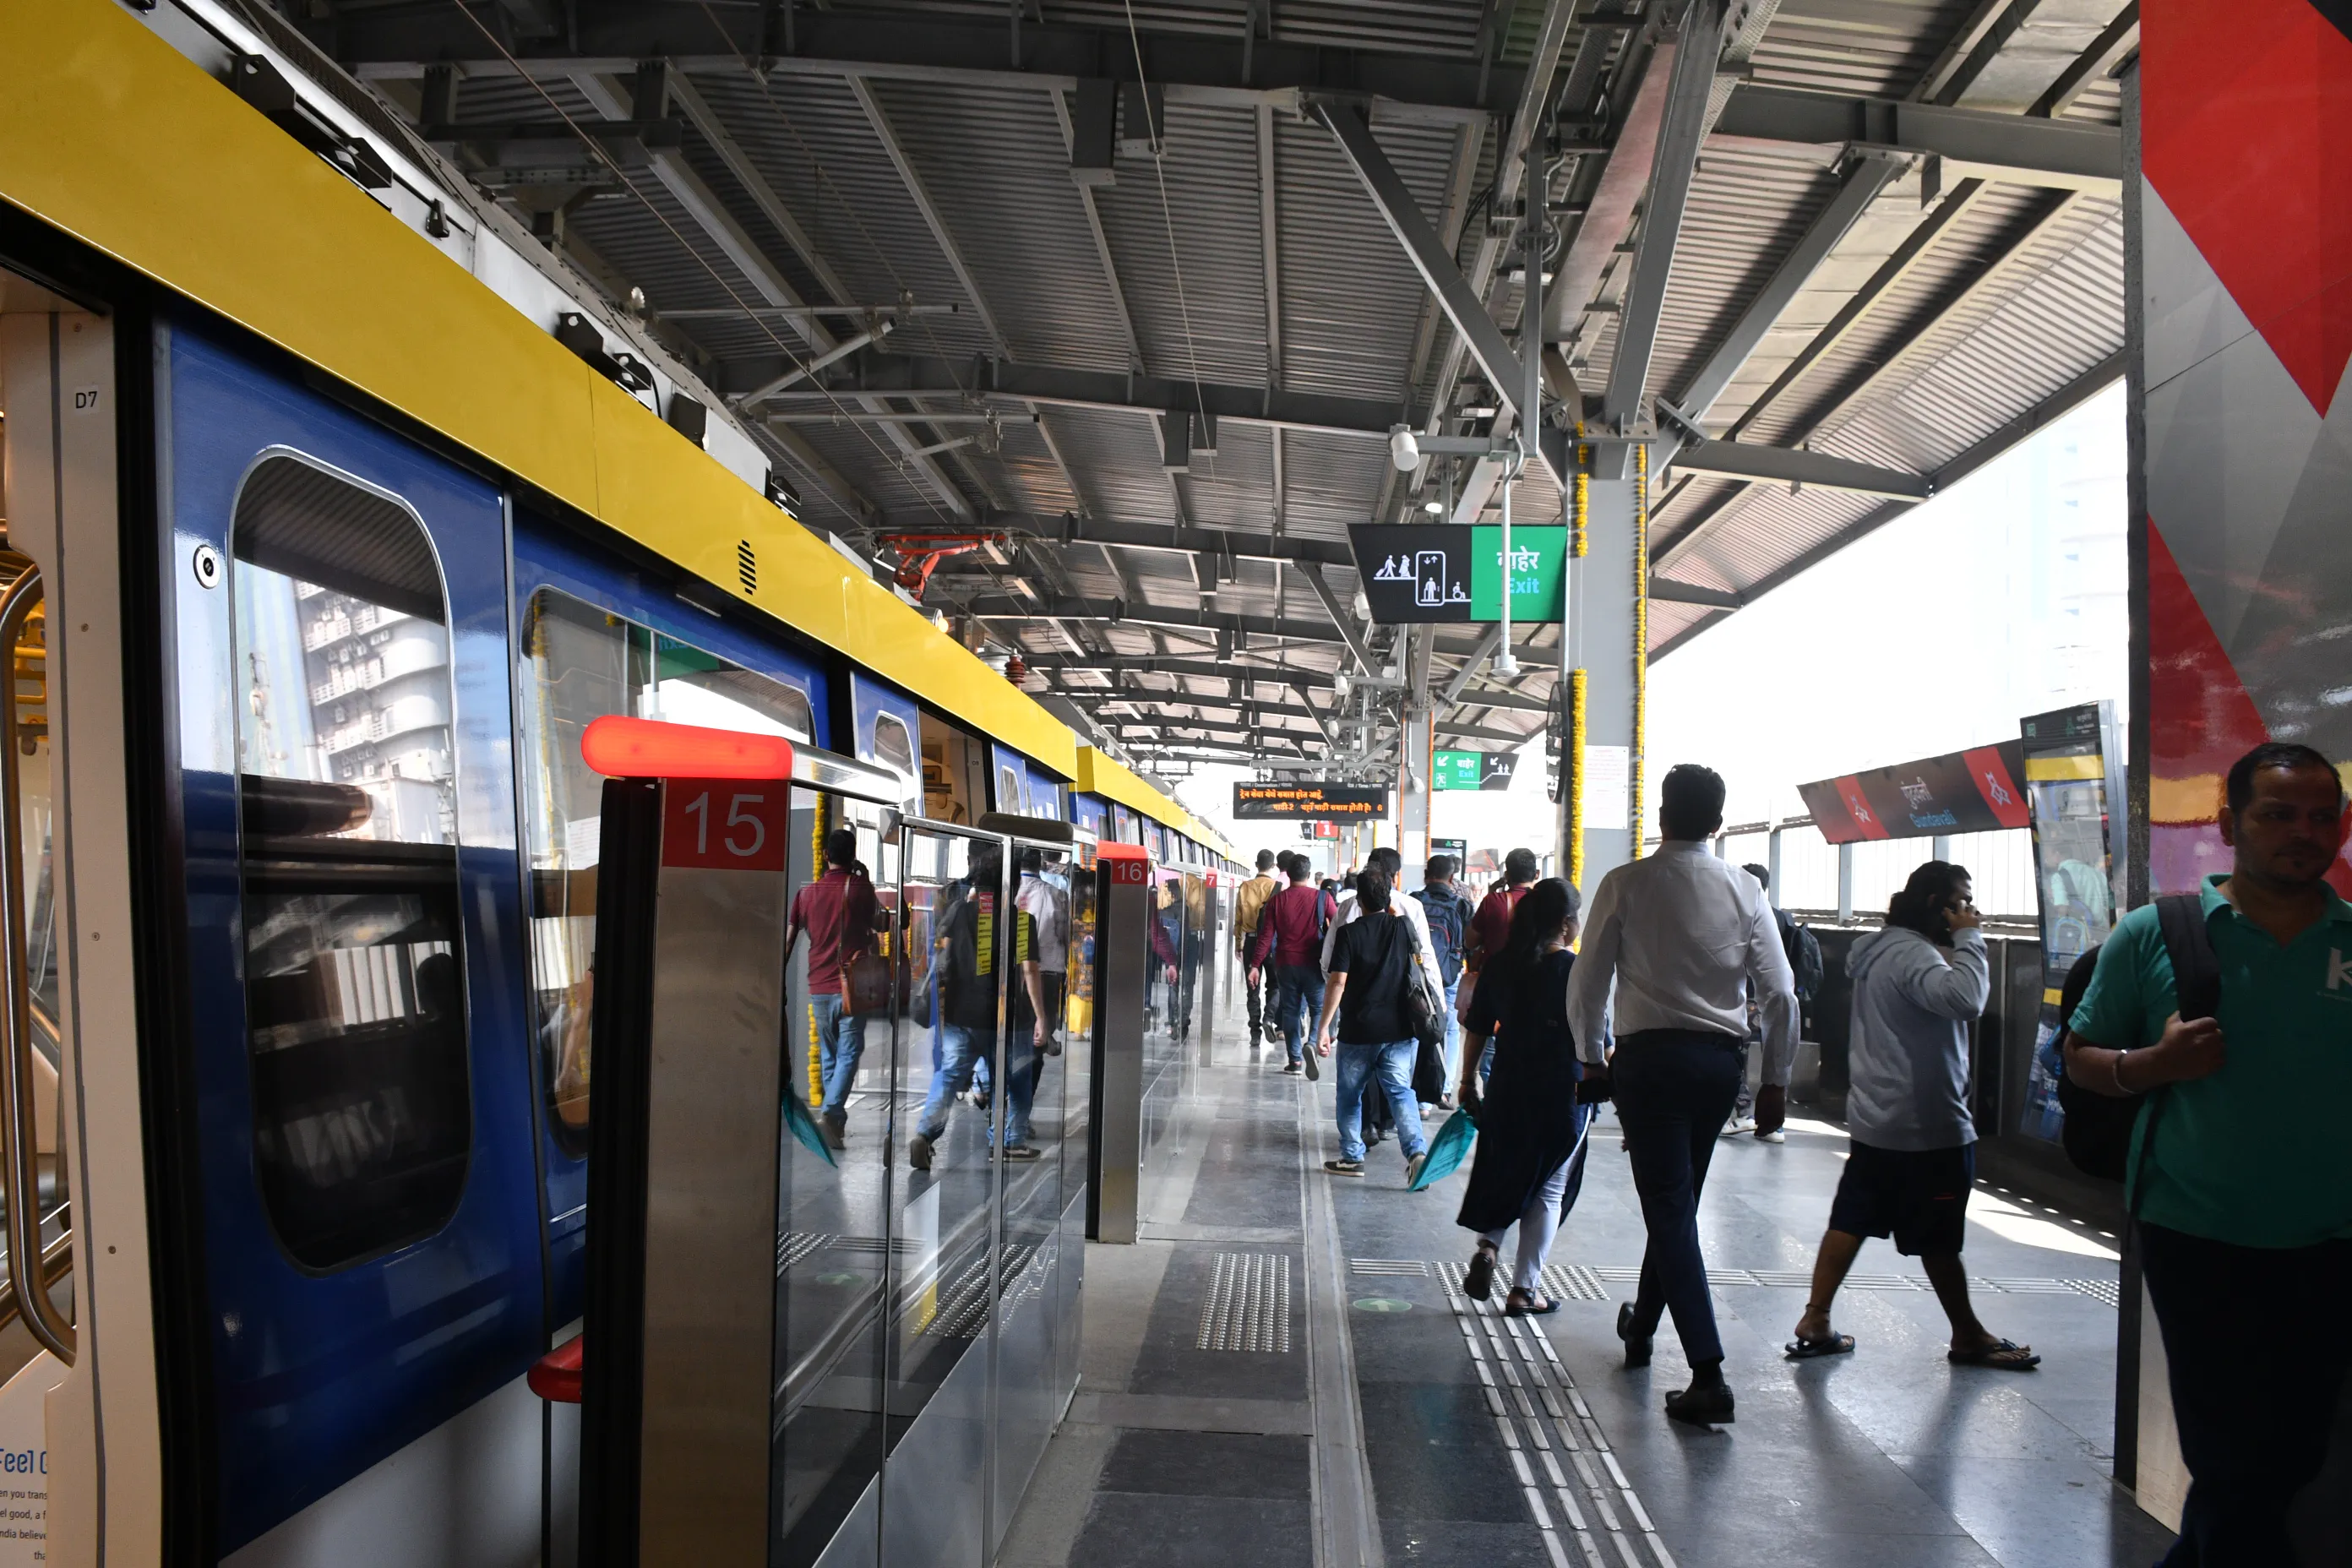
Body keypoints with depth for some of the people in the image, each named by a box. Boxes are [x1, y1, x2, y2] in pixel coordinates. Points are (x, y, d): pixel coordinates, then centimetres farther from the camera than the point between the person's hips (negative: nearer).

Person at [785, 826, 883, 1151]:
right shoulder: (860, 888, -4)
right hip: (851, 986, -3)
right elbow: (878, 923, 13)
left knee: (828, 1055, 16)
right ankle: (831, 1112, -20)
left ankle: (837, 1122, 21)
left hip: (819, 988, 4)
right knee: (848, 1054, -1)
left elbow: (788, 941, 5)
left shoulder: (807, 893, 4)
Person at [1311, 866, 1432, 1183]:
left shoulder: (1349, 933, -10)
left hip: (1358, 1030, -3)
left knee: (1350, 1095, 14)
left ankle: (1352, 1157, 20)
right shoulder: (1403, 927, 1)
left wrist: (1324, 1026, -12)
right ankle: (1417, 1151, -16)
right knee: (1400, 1092, 4)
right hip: (1400, 1029, 3)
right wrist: (1392, 909, 25)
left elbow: (1337, 982, -15)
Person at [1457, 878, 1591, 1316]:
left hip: (1507, 1088, 4)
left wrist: (1468, 1078, 16)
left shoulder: (1500, 966, 1)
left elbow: (1478, 1029, 6)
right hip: (1562, 1095, -4)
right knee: (1548, 1188, 8)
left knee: (1502, 1172, 22)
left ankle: (1487, 1247, 0)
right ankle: (1524, 1289, 11)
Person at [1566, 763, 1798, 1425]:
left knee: (1669, 1210, -1)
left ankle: (1709, 1375, -9)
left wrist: (1593, 1056, 11)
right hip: (1720, 1059, 4)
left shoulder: (1626, 884, -6)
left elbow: (1587, 984, -4)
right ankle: (1642, 1326, 39)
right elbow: (1780, 993, 0)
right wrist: (1776, 1079, 9)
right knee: (1677, 1200, 20)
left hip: (1649, 1054, -4)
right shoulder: (1743, 889, 1)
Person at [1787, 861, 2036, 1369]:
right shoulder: (1912, 953, -20)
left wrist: (1961, 939, 8)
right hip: (1924, 1126, -10)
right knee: (1940, 1239, 7)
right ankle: (1969, 1337, 24)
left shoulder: (1885, 949, 13)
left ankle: (1815, 1324, 11)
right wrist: (1968, 939, -21)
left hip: (1876, 1119, 10)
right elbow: (1964, 999, -37)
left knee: (1851, 1221, 9)